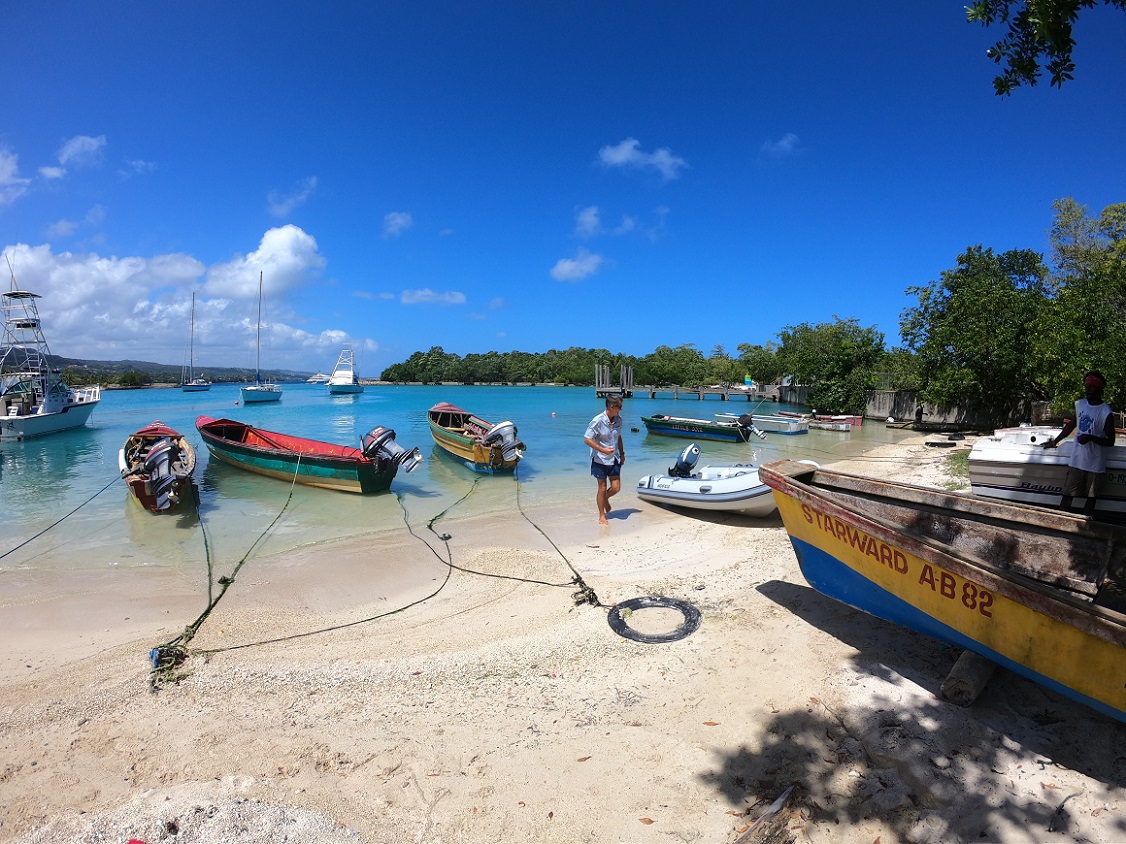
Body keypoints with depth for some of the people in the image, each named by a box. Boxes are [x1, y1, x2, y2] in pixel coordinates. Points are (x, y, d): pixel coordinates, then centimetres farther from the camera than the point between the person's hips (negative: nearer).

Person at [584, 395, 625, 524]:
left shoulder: (618, 420, 0)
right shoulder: (598, 421, -18)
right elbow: (587, 439, -16)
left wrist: (622, 453, 14)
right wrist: (603, 450, -21)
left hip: (614, 459, 5)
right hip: (600, 459, -5)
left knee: (616, 487, 2)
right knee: (602, 488, 2)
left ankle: (605, 499, 35)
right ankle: (602, 515, 19)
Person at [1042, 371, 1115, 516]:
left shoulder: (1106, 413, -11)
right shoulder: (1079, 404, 3)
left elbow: (1110, 441, -10)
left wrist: (1091, 438, -26)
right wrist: (1055, 441, 19)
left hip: (1095, 464, -4)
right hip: (1077, 460, 4)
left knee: (1091, 497, 10)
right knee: (1067, 494, 4)